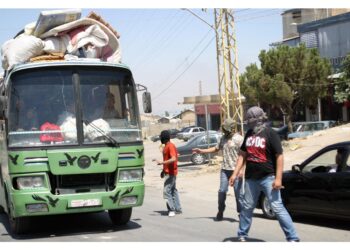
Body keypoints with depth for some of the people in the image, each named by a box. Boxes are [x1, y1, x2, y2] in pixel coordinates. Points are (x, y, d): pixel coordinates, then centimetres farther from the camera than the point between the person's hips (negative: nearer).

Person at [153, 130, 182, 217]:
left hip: (170, 173, -10)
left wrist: (161, 162, -34)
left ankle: (171, 210, -8)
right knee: (173, 190, 12)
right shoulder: (166, 147, 15)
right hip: (168, 172, 10)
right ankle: (178, 209, 17)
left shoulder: (171, 146, -17)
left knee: (167, 191, -11)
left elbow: (173, 159, -29)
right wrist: (164, 170, 21)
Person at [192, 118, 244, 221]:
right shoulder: (223, 138, 11)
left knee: (238, 192, 0)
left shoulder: (239, 139, -9)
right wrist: (201, 151, 18)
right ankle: (220, 211, 14)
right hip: (225, 169, 5)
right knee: (222, 190, 3)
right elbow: (216, 148, 24)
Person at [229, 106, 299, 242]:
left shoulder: (270, 133, -9)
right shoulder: (249, 134, 10)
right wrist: (235, 174, 11)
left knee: (278, 207, -9)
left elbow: (279, 156, -12)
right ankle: (242, 235, 29)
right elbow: (243, 154, 16)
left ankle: (293, 238, -6)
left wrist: (278, 178, -18)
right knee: (247, 207, 14)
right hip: (251, 178, 6)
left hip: (268, 178, -6)